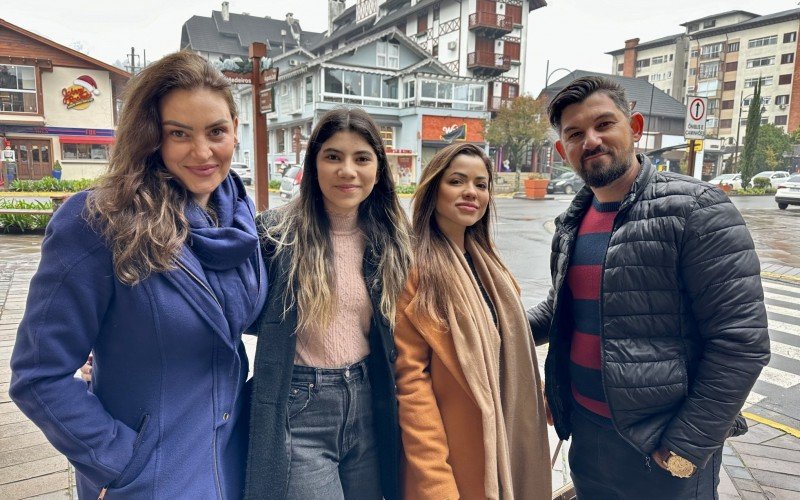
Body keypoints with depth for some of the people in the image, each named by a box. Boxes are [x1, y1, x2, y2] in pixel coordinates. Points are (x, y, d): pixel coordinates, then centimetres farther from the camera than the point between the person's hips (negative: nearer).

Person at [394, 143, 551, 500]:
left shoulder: (485, 262, 6)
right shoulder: (414, 267, -18)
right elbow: (411, 379, -20)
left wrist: (539, 401, 13)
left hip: (507, 436, 7)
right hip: (453, 450, -7)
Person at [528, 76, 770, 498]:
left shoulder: (697, 209, -16)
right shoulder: (572, 223, 3)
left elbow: (740, 340, -18)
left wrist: (687, 446, -16)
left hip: (663, 447, -5)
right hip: (585, 429, 6)